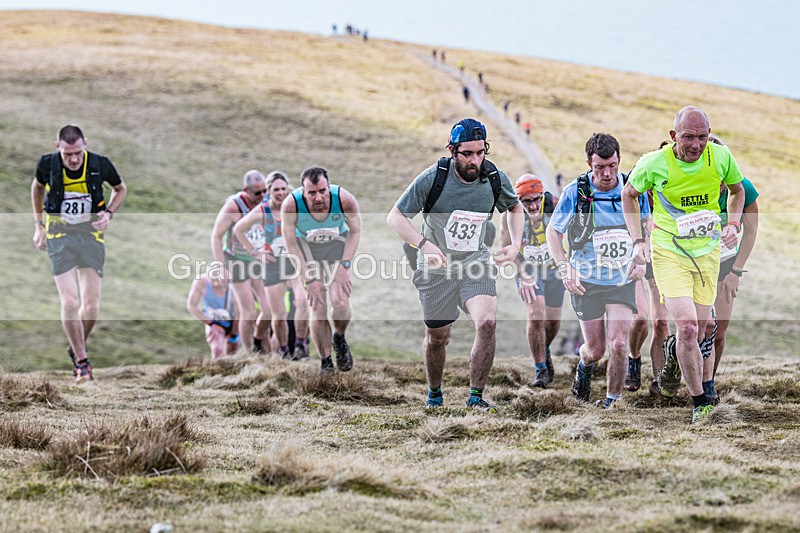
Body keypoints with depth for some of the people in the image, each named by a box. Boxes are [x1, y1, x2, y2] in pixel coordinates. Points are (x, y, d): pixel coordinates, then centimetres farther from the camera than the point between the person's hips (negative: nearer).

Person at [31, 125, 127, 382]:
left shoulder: (100, 165, -11)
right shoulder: (47, 164, -11)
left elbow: (120, 188, 10)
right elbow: (38, 186, 13)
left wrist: (109, 213, -7)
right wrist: (39, 226, 14)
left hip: (91, 234, 1)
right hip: (59, 235, -1)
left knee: (91, 305, -3)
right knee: (70, 302, -14)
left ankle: (76, 348, 25)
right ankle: (81, 360, 0)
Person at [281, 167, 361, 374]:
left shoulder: (345, 199, -29)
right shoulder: (291, 205, -32)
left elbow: (355, 232, -9)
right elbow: (291, 244, -17)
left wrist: (344, 266, -15)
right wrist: (309, 279, -19)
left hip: (337, 244, 1)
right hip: (306, 247, -1)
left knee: (340, 303, -16)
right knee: (318, 308, -10)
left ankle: (339, 339, 17)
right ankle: (325, 362, 7)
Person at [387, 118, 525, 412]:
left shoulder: (496, 179, -8)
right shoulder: (433, 177, -18)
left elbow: (515, 207, 16)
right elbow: (395, 216, -13)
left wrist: (515, 244, 0)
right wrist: (424, 244, -29)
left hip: (476, 265, 1)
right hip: (436, 267, -1)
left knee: (487, 322, -23)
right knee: (437, 336, 11)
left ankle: (476, 397, -12)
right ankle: (434, 395, 38)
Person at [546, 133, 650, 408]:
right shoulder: (575, 191, -12)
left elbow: (645, 223, 12)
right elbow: (553, 231, -1)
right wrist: (564, 268, -13)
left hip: (623, 280, 1)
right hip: (587, 282, -1)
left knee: (618, 344, -13)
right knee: (596, 349, 5)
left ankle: (613, 399, 6)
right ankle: (584, 366, 42)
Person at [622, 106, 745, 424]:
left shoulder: (721, 157, -10)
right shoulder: (654, 163, -17)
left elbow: (737, 190, 12)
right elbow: (628, 195, 3)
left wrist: (734, 224, -4)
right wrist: (637, 240, -5)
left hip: (708, 252, 3)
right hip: (668, 253, -3)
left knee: (698, 334, 8)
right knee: (688, 328, -18)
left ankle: (672, 354, 46)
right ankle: (701, 403, -3)